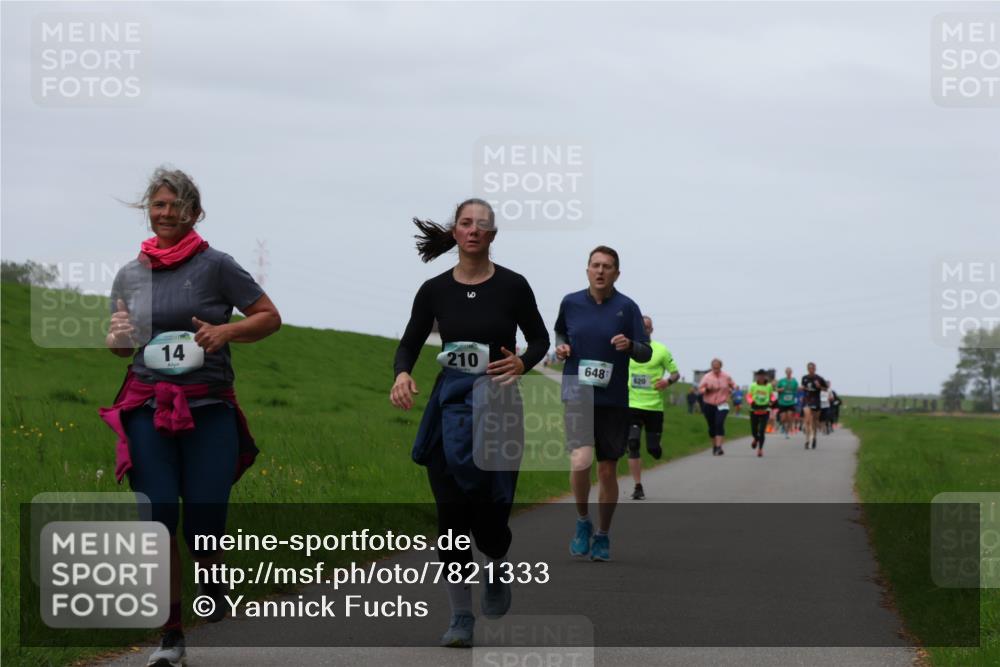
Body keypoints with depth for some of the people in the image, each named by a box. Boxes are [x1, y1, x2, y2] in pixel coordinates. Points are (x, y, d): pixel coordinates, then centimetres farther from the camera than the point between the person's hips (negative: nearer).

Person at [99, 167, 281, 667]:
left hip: (209, 408, -2)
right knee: (158, 521, -7)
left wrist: (226, 331, -13)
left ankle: (212, 578, 31)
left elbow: (270, 318, 4)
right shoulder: (131, 275, 11)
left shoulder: (216, 266, 1)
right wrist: (117, 338, -2)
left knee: (204, 523, -6)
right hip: (148, 409, 2)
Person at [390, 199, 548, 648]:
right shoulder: (435, 290, 1)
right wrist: (402, 374, -15)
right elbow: (410, 344, 7)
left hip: (498, 405, -1)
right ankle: (461, 616, 4)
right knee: (451, 510, -3)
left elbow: (539, 339, 7)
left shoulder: (512, 286, -3)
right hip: (450, 404, 1)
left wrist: (521, 364, -14)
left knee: (490, 506, -4)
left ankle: (498, 571, 32)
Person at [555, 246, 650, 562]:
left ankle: (603, 536, 24)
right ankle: (582, 522, 3)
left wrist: (630, 345, -21)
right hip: (578, 394, 0)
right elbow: (560, 332, 23)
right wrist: (560, 347, 2)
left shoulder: (627, 307, -2)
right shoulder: (570, 302, 3)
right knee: (581, 461, -20)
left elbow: (646, 353, -1)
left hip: (614, 399, 0)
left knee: (607, 471, 7)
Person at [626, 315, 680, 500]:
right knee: (633, 446, -13)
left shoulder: (661, 350, 0)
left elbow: (676, 373, 6)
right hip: (632, 406, 1)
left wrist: (667, 381, -14)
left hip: (654, 406, -1)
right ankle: (638, 487, -7)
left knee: (653, 449, 2)